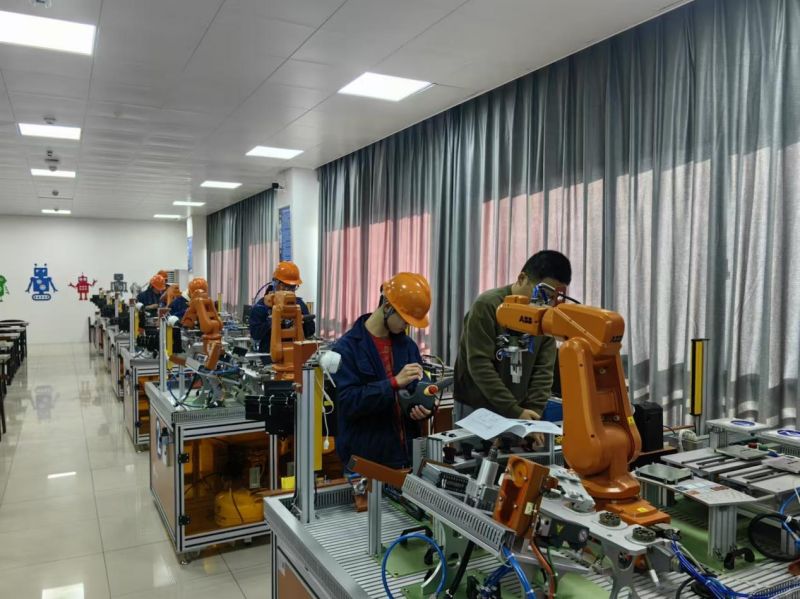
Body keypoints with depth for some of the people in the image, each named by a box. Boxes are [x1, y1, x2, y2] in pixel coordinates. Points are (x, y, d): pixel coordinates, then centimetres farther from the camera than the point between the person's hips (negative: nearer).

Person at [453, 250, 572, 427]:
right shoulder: (487, 306, -16)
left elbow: (543, 370, -2)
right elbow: (479, 365, -21)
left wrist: (534, 411, -14)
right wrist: (514, 410, -22)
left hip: (518, 412, 4)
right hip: (475, 410, -4)